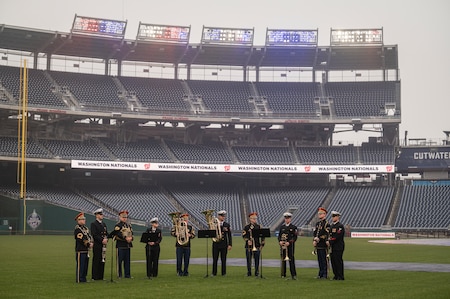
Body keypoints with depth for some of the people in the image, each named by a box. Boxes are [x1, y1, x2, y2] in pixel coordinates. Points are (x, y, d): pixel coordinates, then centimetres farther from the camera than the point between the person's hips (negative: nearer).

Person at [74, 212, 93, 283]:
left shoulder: (85, 228, 18)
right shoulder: (77, 229, -12)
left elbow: (89, 236, 15)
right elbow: (82, 239, -18)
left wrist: (91, 243, -4)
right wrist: (89, 245, -13)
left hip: (86, 250, 9)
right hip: (80, 250, -9)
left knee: (85, 265, 12)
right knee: (80, 265, -5)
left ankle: (83, 278, 19)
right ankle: (79, 279, -2)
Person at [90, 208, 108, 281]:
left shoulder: (104, 224, 18)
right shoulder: (93, 224, -6)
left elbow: (106, 233, 17)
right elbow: (94, 235, -15)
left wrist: (106, 239, -4)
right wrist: (102, 240, -19)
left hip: (103, 245, 7)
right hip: (97, 245, -7)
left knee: (102, 260, 7)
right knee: (96, 260, -5)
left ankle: (100, 276, 13)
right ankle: (95, 277, -2)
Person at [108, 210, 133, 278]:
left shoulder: (129, 225, 18)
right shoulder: (118, 225, -5)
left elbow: (131, 233, 14)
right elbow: (118, 234, -17)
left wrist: (131, 238, -8)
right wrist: (126, 238, -24)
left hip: (128, 245, 6)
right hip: (120, 245, -6)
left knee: (127, 260, 8)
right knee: (120, 260, -3)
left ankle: (127, 274, 12)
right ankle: (119, 275, 2)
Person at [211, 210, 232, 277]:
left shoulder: (227, 225, 6)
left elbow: (229, 235, 5)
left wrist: (230, 244, -2)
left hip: (224, 245, 0)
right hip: (216, 244, 0)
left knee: (223, 259, 2)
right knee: (215, 259, 2)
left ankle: (223, 273, 8)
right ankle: (214, 273, 9)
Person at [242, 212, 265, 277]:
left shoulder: (259, 227, 7)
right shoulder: (247, 227, 4)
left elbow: (262, 236, 7)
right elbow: (244, 235, -3)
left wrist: (262, 244, 0)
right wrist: (247, 240, -19)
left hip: (257, 246, 1)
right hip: (249, 246, -1)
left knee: (257, 260, 2)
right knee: (249, 260, 2)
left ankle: (257, 272, 10)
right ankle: (249, 272, 10)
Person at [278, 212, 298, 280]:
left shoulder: (293, 227, 2)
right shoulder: (282, 227, 13)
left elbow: (295, 237, -4)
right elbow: (279, 236, 13)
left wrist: (289, 242, -17)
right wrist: (280, 241, -8)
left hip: (290, 246, -3)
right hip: (282, 245, 3)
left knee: (291, 260, -7)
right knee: (283, 260, 3)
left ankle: (293, 275, -6)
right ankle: (283, 274, 9)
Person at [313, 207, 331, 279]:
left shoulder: (326, 224, -8)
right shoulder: (317, 223, 16)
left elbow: (325, 235, -16)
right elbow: (315, 233, 14)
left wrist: (318, 240, -18)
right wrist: (314, 241, -2)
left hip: (323, 245, -7)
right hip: (318, 245, 7)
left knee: (324, 260, -4)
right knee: (319, 260, 11)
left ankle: (325, 275, 0)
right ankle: (320, 274, 17)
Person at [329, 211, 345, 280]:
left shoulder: (340, 226, -10)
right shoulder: (332, 226, 17)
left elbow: (337, 237, -17)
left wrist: (330, 241, -13)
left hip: (338, 247, -8)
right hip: (333, 247, 8)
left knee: (338, 261, -7)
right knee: (333, 261, 9)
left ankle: (340, 276, -2)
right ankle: (336, 275, 15)